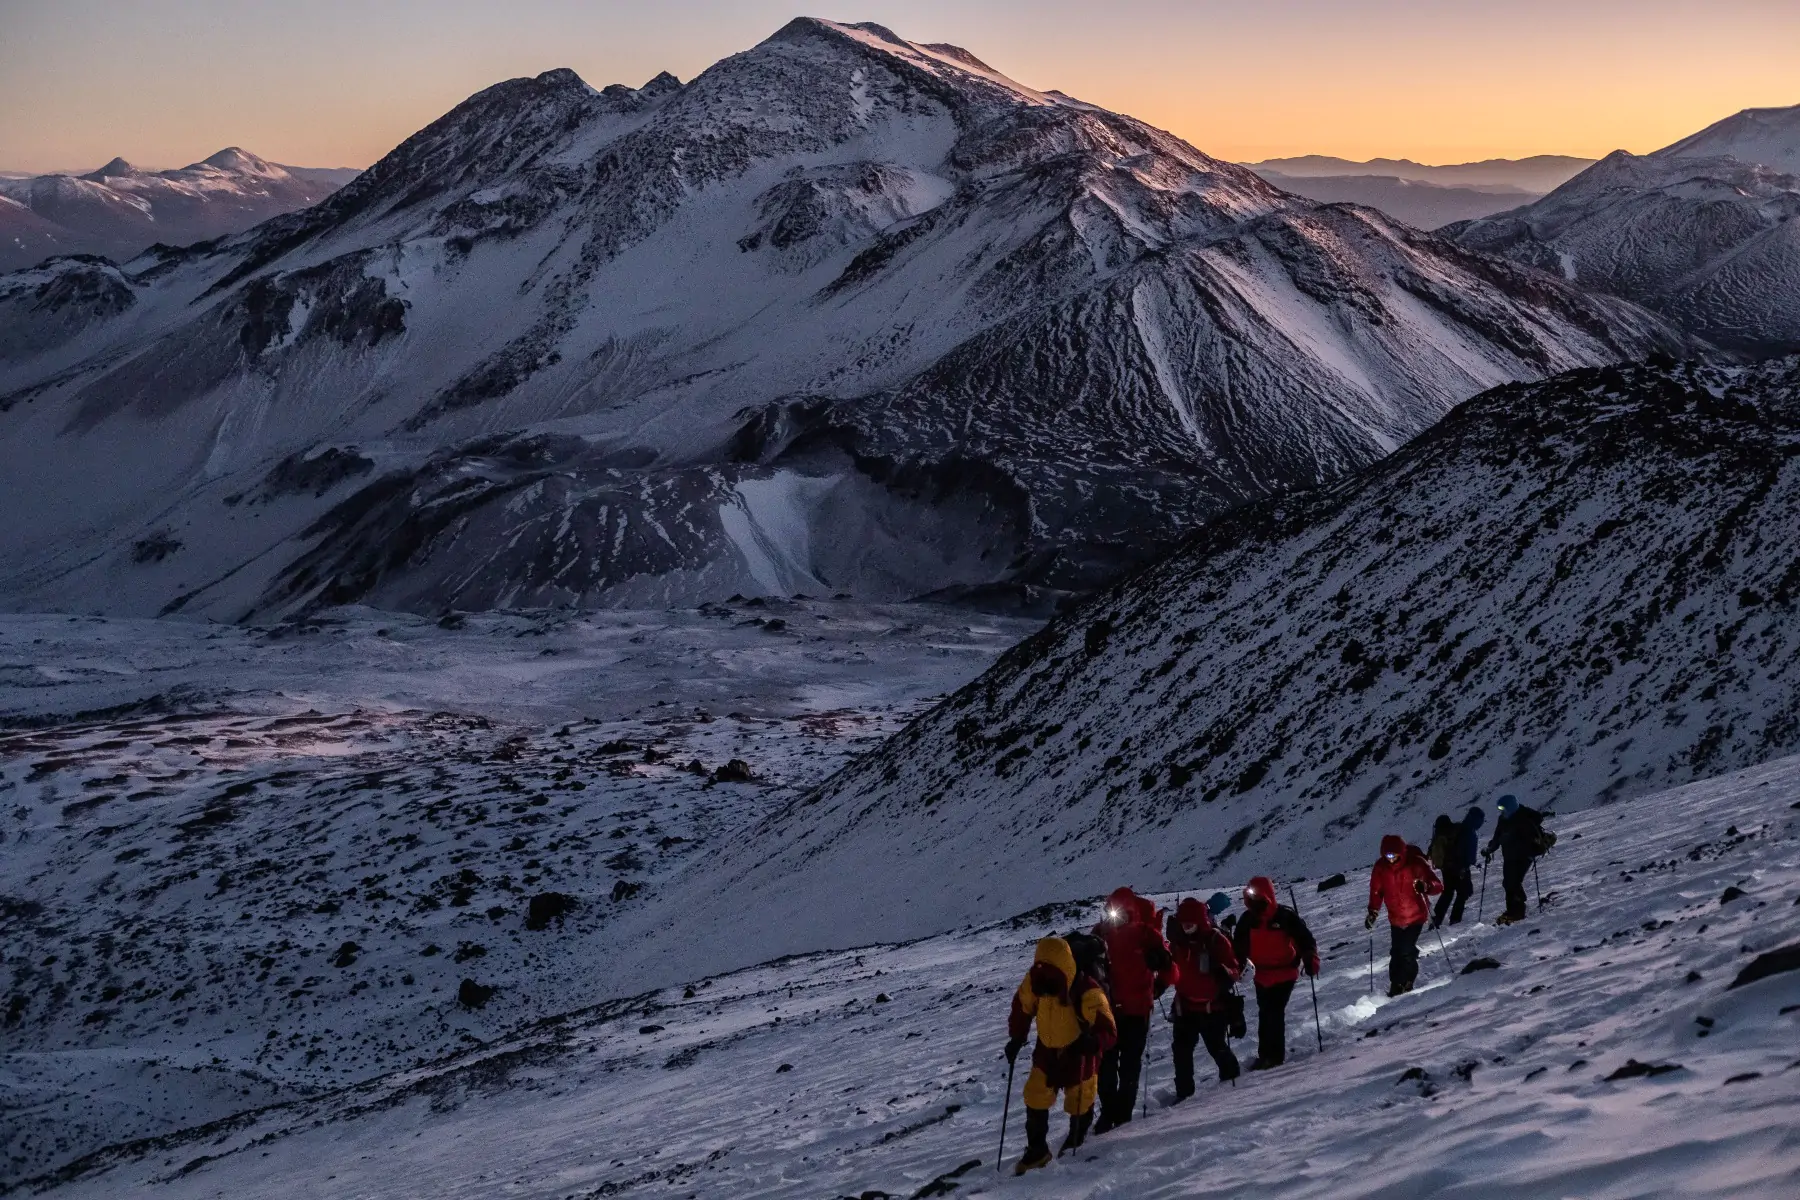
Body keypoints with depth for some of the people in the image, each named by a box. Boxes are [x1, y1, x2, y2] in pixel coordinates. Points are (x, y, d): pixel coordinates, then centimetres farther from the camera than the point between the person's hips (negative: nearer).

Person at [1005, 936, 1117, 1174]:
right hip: (1047, 1054, 4)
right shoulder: (1033, 983, -19)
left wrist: (1090, 1043, -48)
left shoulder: (1088, 994, -33)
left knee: (1079, 1104, 13)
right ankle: (1037, 1150, 21)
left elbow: (1108, 1031, -29)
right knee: (1035, 1100, 3)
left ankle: (1075, 1143, 43)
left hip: (1079, 1058, -4)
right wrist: (1016, 1038, 3)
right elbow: (1022, 1008, 3)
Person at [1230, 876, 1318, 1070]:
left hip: (1284, 973, -5)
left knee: (1275, 1012, -12)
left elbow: (1305, 938, -10)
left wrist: (1310, 959, -22)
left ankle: (1275, 1055, -5)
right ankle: (1265, 1055, 20)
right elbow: (1239, 946, 10)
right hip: (1262, 975, 5)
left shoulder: (1285, 916, -14)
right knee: (1265, 1014, 11)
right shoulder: (1248, 920, 0)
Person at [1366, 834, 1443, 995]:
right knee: (1396, 953, 6)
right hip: (1395, 919, 4)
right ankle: (1396, 986, 22)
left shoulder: (1416, 864, -19)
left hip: (1415, 917, -4)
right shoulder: (1381, 867, -9)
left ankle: (1406, 984, 7)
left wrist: (1425, 886, -40)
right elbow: (1376, 891, 4)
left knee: (1406, 951, -12)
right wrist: (1373, 912, -8)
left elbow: (1438, 885, -19)